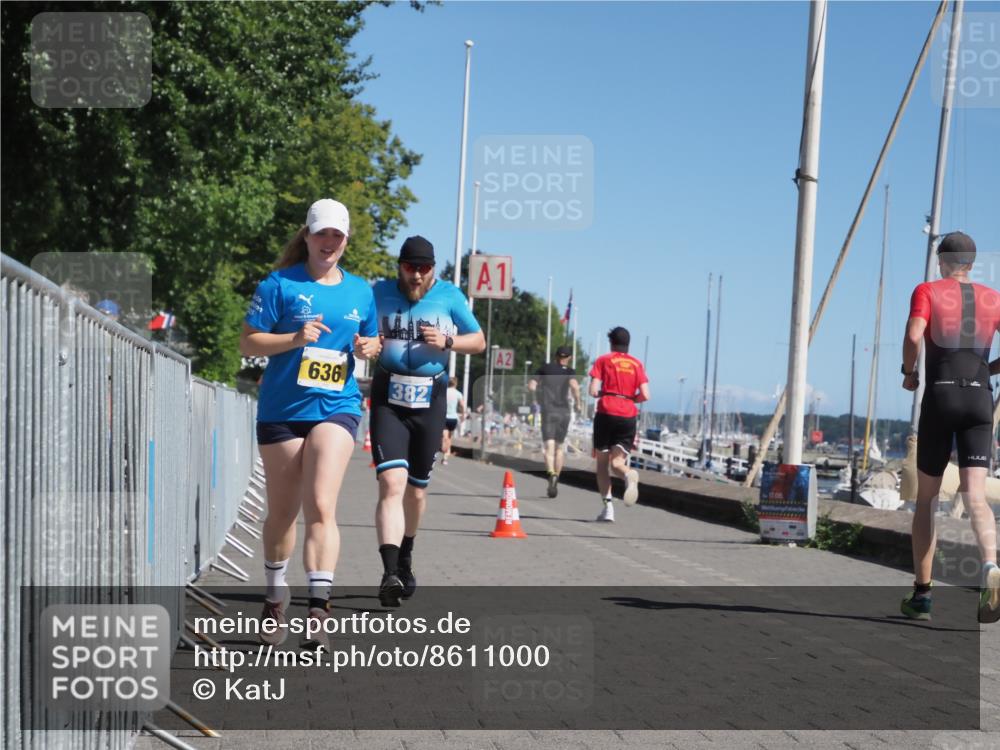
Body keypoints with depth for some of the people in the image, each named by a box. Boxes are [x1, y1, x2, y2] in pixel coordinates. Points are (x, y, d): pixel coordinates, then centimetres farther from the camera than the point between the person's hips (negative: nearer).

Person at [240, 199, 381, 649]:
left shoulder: (360, 291, 10)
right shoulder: (280, 285, -1)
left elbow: (371, 339, 24)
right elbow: (247, 343, -4)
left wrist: (368, 347, 0)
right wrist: (296, 338, -19)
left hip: (336, 407, 1)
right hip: (282, 409, -1)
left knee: (321, 507, -15)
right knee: (282, 512, 9)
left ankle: (318, 608, -19)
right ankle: (276, 598, 30)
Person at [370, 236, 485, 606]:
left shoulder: (449, 296, 3)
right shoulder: (380, 293, 4)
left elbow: (479, 340, 9)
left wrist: (447, 342, -10)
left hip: (430, 401, 1)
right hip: (388, 402, -1)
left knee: (416, 489, 13)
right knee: (392, 483, -18)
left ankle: (405, 559, 37)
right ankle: (390, 572, -26)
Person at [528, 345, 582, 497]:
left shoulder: (545, 368, 10)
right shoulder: (569, 371, 6)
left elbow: (531, 385, 3)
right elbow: (574, 386, -14)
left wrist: (538, 398, 20)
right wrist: (578, 403, 0)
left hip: (548, 411, -1)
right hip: (564, 412, 1)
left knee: (549, 447, -13)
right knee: (559, 448, 16)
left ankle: (551, 474, -40)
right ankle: (555, 483, 16)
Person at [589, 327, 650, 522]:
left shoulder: (603, 360, 4)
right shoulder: (637, 364, 11)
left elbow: (593, 391, -6)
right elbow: (645, 395, 1)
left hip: (606, 413, -2)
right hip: (628, 416, 2)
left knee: (602, 463, 8)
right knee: (617, 462, 3)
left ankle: (608, 506, -4)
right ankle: (629, 475, -34)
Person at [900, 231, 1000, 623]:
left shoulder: (927, 291, 4)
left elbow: (913, 336, -14)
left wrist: (909, 373, 3)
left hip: (940, 398, -2)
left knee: (926, 498, 11)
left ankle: (921, 594, 14)